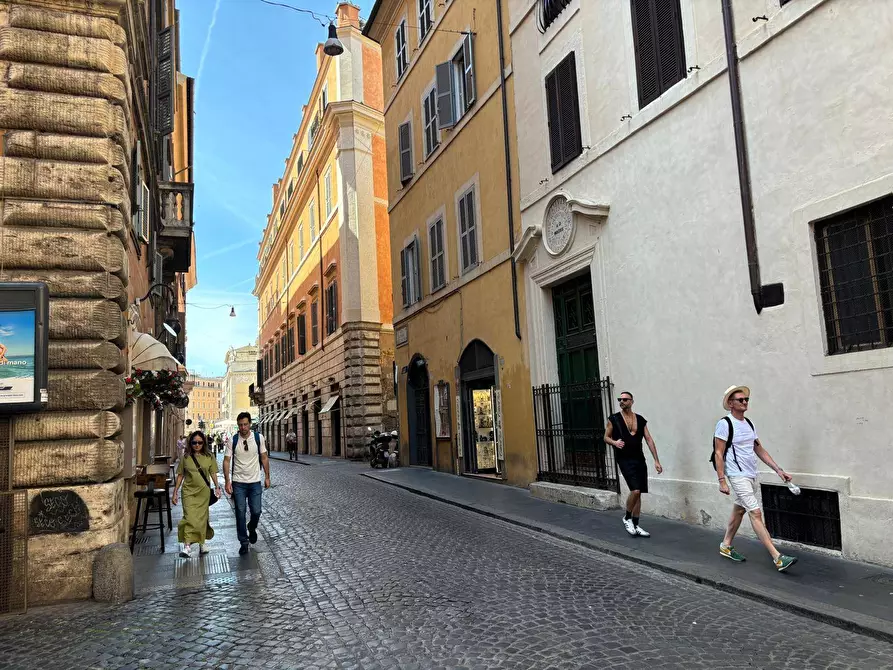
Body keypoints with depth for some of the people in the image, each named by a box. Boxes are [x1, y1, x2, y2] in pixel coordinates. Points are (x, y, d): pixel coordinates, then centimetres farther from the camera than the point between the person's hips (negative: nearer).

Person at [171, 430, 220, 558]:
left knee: (202, 518, 7)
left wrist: (217, 487, -3)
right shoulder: (186, 458, 3)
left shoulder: (209, 457, 4)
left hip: (204, 492, 1)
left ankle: (201, 544, 23)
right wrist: (175, 492, 5)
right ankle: (187, 546, -18)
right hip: (189, 492, -1)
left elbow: (213, 473, 8)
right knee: (189, 517, -14)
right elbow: (180, 475, 7)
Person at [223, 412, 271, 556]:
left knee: (256, 511, 2)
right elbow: (227, 460, -5)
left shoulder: (259, 437, -4)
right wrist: (227, 481, -12)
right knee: (240, 513, 1)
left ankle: (252, 528, 35)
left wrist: (267, 477, 3)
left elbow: (264, 458, 4)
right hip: (238, 483, -1)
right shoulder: (232, 440, -7)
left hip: (255, 482, 1)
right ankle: (243, 542, 15)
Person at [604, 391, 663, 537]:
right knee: (635, 490, -18)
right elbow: (606, 437, 6)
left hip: (640, 459, 5)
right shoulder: (613, 419, -2)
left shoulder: (641, 420, 7)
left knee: (638, 493, 8)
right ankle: (627, 518, 5)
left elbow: (649, 440, 5)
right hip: (624, 460, -5)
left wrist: (656, 461, 0)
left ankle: (635, 525, 19)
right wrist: (615, 442, -17)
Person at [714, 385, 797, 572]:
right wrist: (722, 481, -16)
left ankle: (726, 546, 29)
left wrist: (778, 470, 8)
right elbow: (718, 454, -12)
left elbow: (760, 450, 15)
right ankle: (778, 558, -11)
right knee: (756, 513, -10)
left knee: (739, 510, 15)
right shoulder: (725, 424, -12)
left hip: (751, 475, 8)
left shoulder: (748, 423, 11)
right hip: (738, 477, -8)